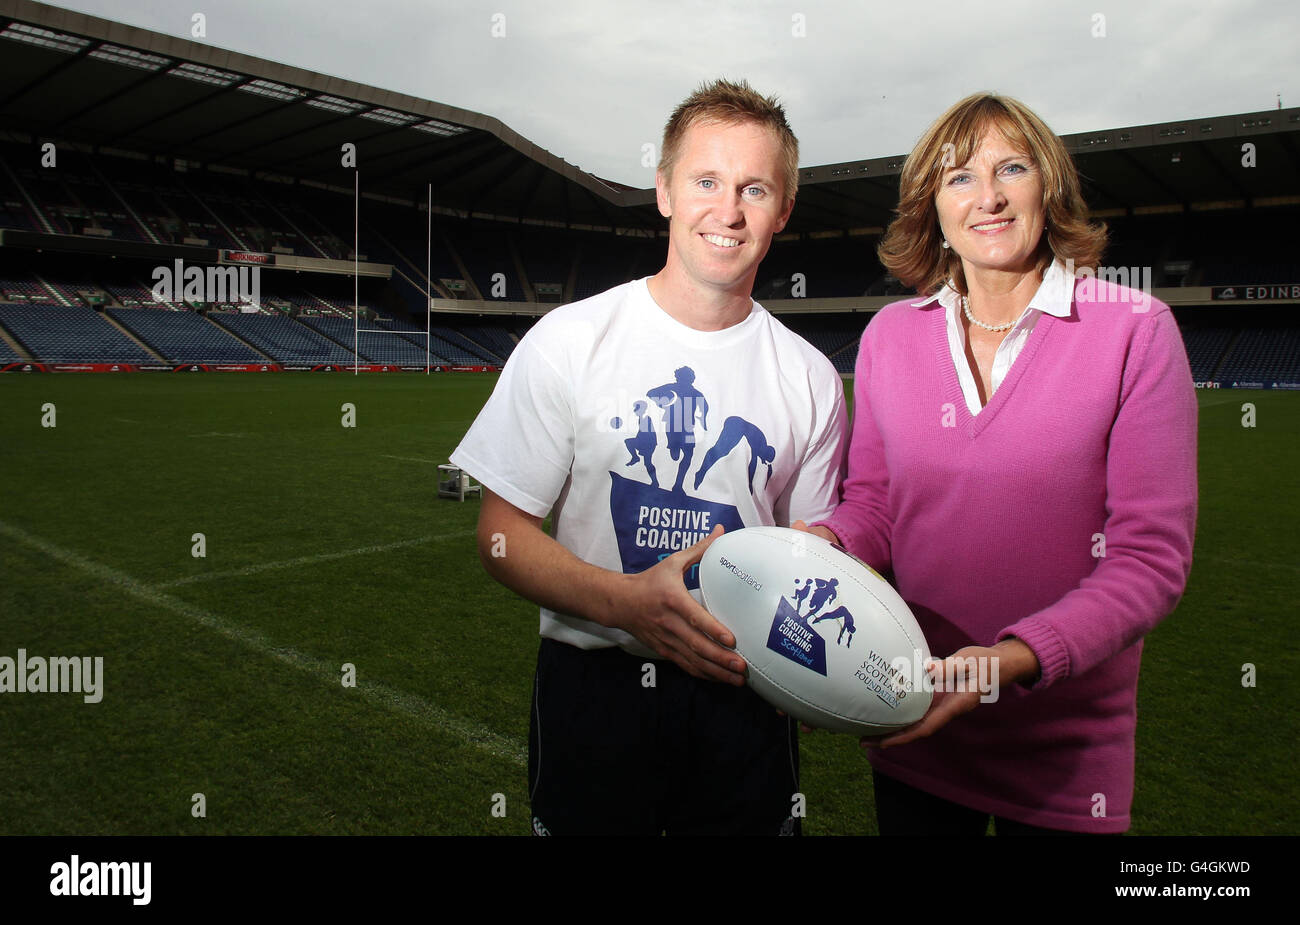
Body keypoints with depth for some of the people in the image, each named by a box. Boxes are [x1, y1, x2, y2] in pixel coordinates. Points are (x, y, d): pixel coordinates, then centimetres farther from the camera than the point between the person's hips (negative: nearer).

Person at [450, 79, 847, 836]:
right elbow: (502, 533, -7)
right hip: (594, 687, -1)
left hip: (745, 695, 2)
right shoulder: (568, 341, -7)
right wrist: (626, 599, -22)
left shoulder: (809, 377, 1)